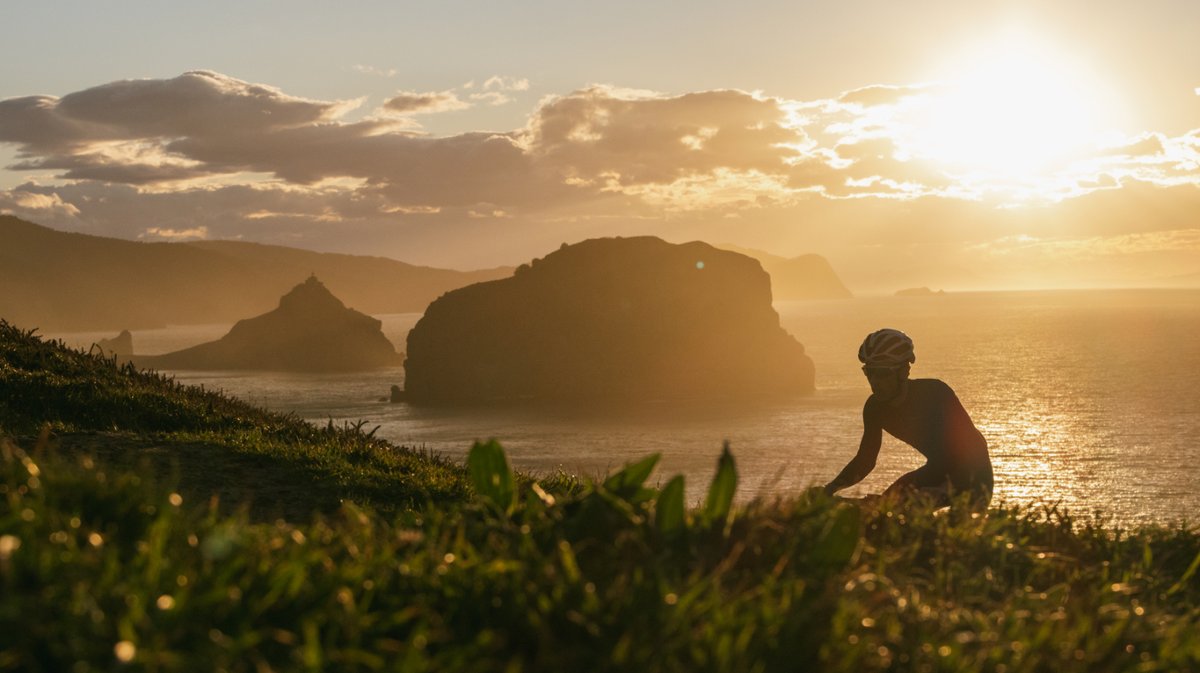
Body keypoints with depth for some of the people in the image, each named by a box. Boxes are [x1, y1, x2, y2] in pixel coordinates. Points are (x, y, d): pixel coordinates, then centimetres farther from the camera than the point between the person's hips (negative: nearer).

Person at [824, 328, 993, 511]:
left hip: (972, 474, -6)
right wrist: (832, 487, -21)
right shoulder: (875, 407, -9)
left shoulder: (934, 393, -27)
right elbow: (865, 460, -3)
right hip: (939, 472, 6)